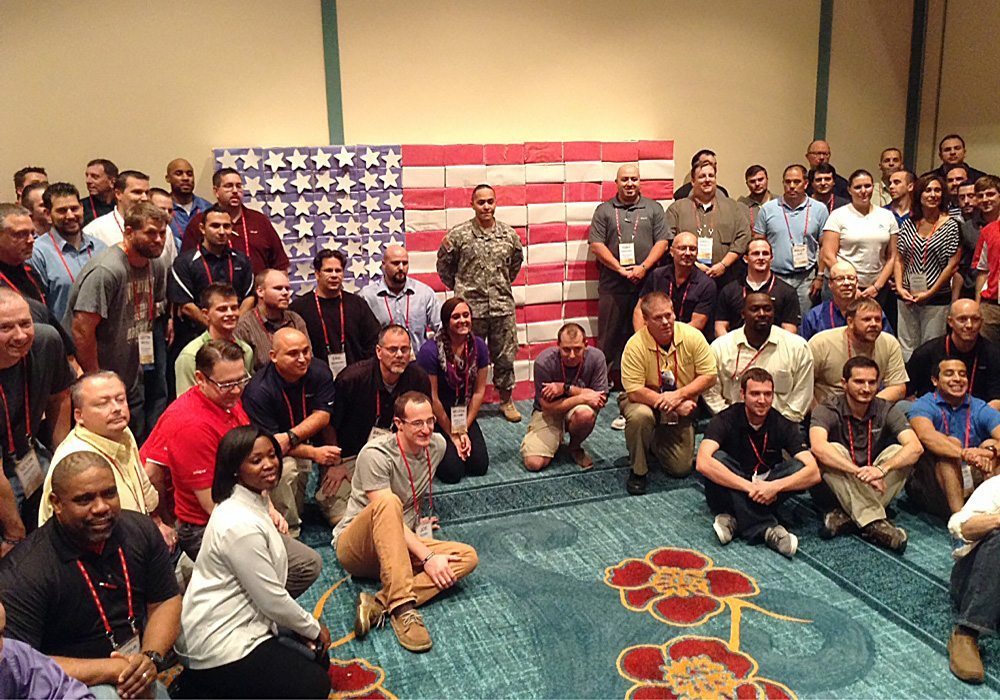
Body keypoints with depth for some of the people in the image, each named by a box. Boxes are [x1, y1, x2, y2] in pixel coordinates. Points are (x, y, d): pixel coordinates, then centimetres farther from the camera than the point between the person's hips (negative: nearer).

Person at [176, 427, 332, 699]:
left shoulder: (252, 502, 5)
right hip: (220, 643, -10)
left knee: (318, 659, 12)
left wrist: (303, 626, 7)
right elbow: (270, 597, -20)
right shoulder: (241, 525, -26)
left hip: (236, 625, 10)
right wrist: (313, 628, -4)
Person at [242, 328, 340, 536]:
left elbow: (323, 416, -11)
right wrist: (314, 453, -31)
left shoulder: (319, 371, -7)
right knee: (284, 467, -33)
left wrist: (290, 438, -28)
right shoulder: (258, 390, -22)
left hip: (311, 442, 6)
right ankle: (288, 531, -15)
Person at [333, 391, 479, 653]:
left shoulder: (437, 445, 2)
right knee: (389, 502, -37)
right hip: (354, 545, -6)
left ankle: (379, 604, -30)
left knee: (468, 557, -17)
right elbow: (386, 511, -23)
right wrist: (428, 557, -26)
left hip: (403, 546, 6)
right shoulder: (376, 455, -18)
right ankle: (402, 608, -43)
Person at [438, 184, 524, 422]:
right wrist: (460, 288, 10)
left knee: (505, 356, 11)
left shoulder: (509, 234, 3)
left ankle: (506, 400, 26)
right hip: (471, 308, -2)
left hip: (503, 306, 3)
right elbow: (444, 265, 6)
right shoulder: (458, 235, -6)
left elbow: (516, 261, 21)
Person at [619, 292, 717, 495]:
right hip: (646, 401, -3)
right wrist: (675, 406, -29)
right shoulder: (635, 345, -24)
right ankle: (638, 470, -14)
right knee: (640, 416, -39)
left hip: (682, 408, 3)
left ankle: (656, 442, 32)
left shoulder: (692, 336, -16)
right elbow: (634, 392, -25)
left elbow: (709, 376, -13)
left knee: (681, 468, -1)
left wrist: (678, 395, -27)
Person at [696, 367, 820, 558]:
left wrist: (775, 486, -35)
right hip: (732, 491, -2)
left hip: (767, 492, 2)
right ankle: (765, 528, -34)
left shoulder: (783, 426, -8)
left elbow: (814, 473, -19)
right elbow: (703, 463, -33)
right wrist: (750, 487, -37)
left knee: (799, 467, -22)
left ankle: (735, 520, -27)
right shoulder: (725, 420, -15)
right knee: (718, 459, -30)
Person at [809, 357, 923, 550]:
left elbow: (915, 447, -21)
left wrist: (882, 469, -38)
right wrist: (859, 472, -41)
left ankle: (847, 516, -28)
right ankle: (874, 522, -37)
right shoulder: (826, 411, -13)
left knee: (899, 451, -22)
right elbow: (818, 447, -33)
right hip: (837, 487, -2)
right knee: (833, 450, -30)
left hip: (875, 487, 3)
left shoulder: (887, 411, -5)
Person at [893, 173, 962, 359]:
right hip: (907, 297, 4)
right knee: (906, 347, 9)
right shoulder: (909, 224, 6)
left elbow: (952, 265, -7)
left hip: (936, 298, -3)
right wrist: (899, 287, -3)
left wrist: (930, 292, -10)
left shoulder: (950, 225, -4)